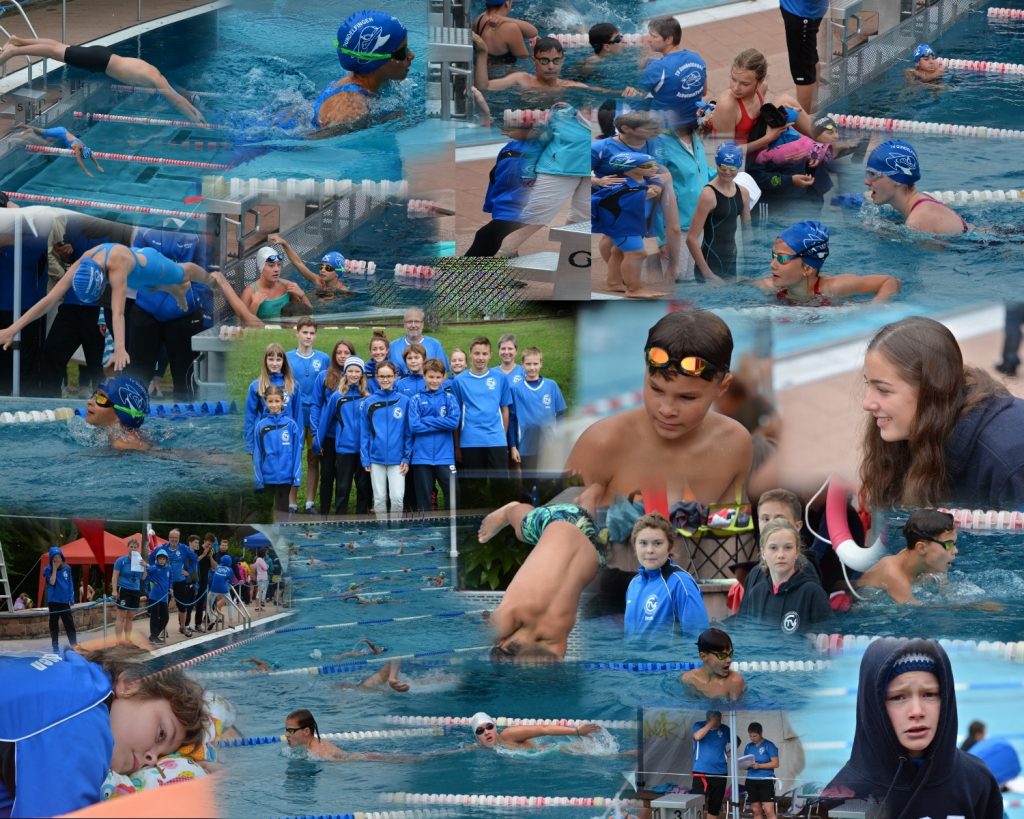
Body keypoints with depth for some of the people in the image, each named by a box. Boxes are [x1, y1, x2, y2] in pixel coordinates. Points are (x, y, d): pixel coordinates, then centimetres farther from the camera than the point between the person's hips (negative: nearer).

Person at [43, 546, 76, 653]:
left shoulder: (67, 569, 4)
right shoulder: (48, 570, -3)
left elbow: (70, 584, 8)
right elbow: (51, 582, -18)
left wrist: (71, 601, 4)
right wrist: (54, 569, -17)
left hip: (65, 601, 2)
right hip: (54, 601, -2)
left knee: (70, 624, 0)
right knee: (54, 625, 4)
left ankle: (74, 645, 2)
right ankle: (55, 648, 10)